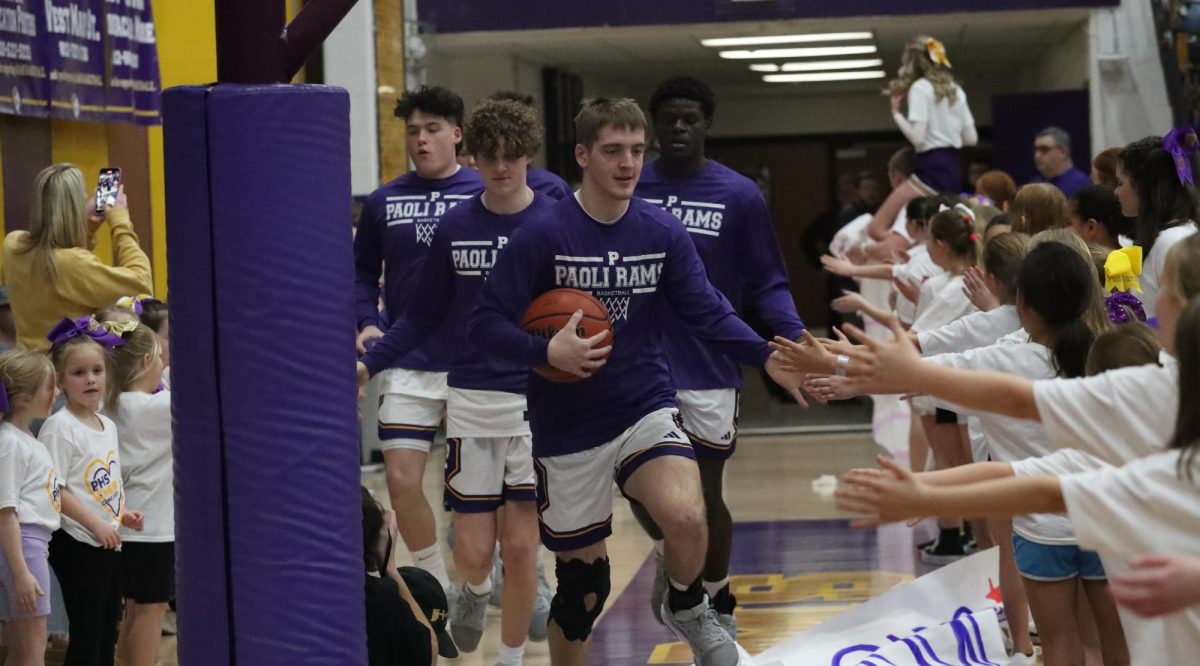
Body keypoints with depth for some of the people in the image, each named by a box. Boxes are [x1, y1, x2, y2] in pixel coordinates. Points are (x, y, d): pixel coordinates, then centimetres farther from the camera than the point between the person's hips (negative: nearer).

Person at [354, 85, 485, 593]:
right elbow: (362, 271, 14)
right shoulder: (384, 202, 6)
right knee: (402, 480, -4)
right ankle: (438, 587, 15)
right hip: (408, 366, 2)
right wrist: (367, 322, -2)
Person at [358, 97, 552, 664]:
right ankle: (475, 590, 37)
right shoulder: (455, 227, 5)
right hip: (470, 403, 2)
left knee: (520, 545, -1)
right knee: (473, 550, 1)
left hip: (537, 402, -2)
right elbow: (423, 315, 10)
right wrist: (369, 363, -2)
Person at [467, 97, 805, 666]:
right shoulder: (543, 235, -11)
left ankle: (687, 608, 5)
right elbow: (486, 324, -11)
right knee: (582, 583, 6)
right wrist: (547, 351, -27)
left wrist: (766, 357, -16)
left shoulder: (662, 231, -2)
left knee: (685, 515, -27)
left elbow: (707, 313, -1)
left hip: (646, 410, 1)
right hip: (568, 430, -1)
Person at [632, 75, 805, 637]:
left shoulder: (739, 196, -3)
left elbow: (767, 284, -2)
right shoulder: (627, 189, 1)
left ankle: (718, 607, 27)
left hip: (710, 369, -2)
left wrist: (794, 338, -18)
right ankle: (669, 559, 38)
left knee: (706, 495, 6)